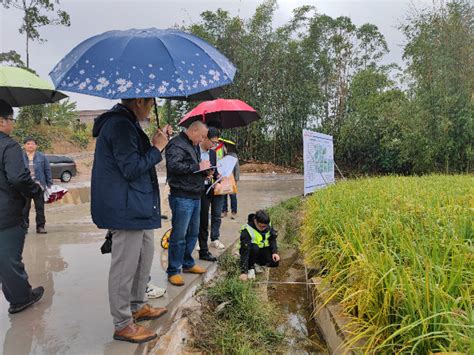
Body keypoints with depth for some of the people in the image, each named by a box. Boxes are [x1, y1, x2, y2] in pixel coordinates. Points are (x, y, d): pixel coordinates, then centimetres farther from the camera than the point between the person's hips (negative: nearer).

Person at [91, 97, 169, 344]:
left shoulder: (125, 123, 15)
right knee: (125, 267, 0)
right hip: (126, 210, -11)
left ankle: (138, 307, 35)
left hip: (137, 207, 11)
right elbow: (131, 169, -21)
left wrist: (153, 145, 8)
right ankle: (123, 325, 15)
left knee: (144, 257, 20)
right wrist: (157, 148, -11)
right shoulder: (121, 125, -18)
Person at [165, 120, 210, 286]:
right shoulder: (176, 144, -11)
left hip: (195, 197, 10)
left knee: (193, 233, 17)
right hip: (181, 197, -10)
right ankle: (173, 271, 8)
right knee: (179, 236, -3)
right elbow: (174, 166, -26)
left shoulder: (192, 146, 20)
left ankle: (187, 264, 31)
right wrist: (198, 166, -19)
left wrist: (204, 171, 6)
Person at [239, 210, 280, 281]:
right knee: (254, 248, -38)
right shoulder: (247, 231, -30)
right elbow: (244, 252, -34)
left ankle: (256, 263, 7)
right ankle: (251, 268, -13)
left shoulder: (268, 226, -12)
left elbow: (272, 240, 3)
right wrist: (243, 272, -38)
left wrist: (275, 252, -15)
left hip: (262, 250, 5)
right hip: (251, 251, -4)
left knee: (275, 262, -19)